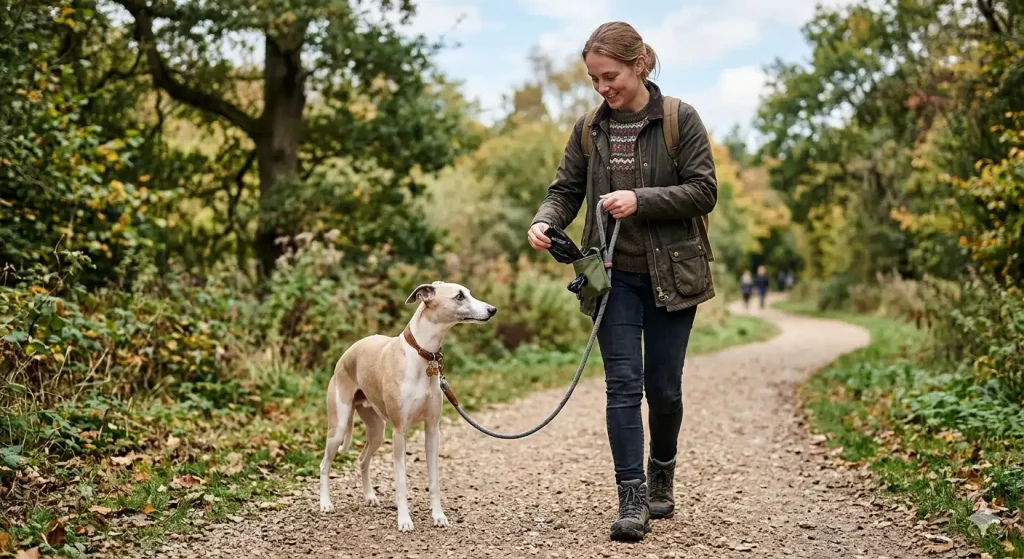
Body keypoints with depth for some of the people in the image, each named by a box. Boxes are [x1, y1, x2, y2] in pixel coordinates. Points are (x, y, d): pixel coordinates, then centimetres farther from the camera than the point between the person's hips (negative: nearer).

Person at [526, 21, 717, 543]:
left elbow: (704, 191, -8)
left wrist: (642, 200, -21)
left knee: (663, 386, 7)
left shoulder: (680, 119, -5)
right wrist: (544, 221, -14)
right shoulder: (589, 128, 5)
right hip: (613, 276, 2)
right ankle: (633, 498, -1)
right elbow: (565, 190, 7)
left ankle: (661, 474, 32)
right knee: (623, 385, -4)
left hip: (670, 273, -2)